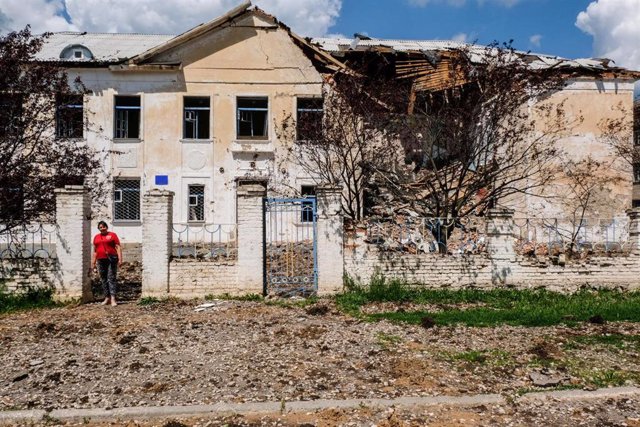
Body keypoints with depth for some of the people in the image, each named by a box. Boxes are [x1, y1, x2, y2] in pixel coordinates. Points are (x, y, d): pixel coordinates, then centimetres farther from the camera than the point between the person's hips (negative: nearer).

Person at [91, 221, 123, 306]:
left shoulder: (112, 235, 2)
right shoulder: (96, 237, 14)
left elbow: (118, 247, -2)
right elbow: (95, 251, 18)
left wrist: (120, 259, -10)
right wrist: (93, 262, 14)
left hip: (111, 260, -4)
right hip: (101, 261, 5)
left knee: (111, 279, -9)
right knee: (103, 280, 7)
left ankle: (113, 299, -14)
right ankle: (107, 298, 15)